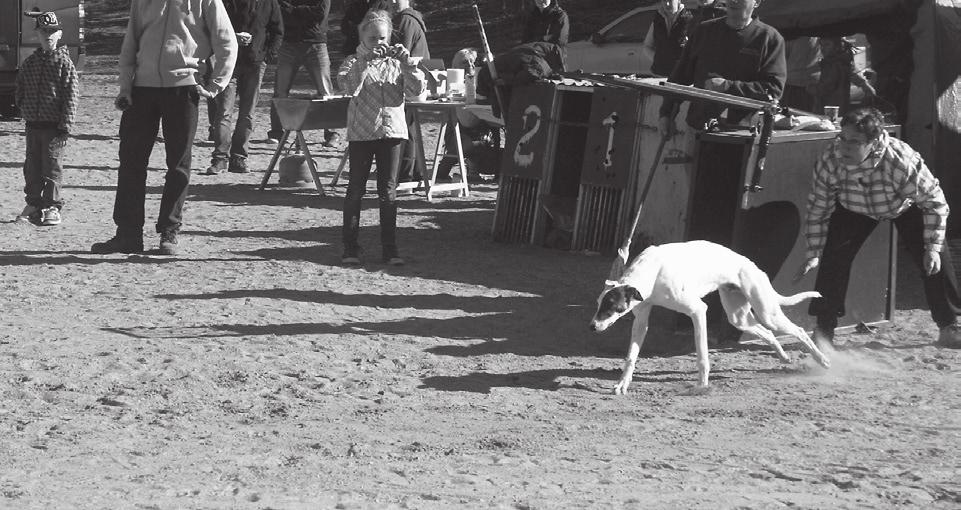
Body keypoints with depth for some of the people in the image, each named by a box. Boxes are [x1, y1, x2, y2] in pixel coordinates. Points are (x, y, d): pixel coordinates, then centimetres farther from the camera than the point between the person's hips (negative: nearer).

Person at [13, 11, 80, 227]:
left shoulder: (64, 62, -7)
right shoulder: (30, 62, 9)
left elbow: (72, 96, -10)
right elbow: (19, 89, 22)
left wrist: (65, 127, -15)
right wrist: (24, 108, 8)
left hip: (54, 126, -5)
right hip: (32, 124, 5)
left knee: (52, 166, -3)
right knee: (32, 166, 11)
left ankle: (52, 207, 5)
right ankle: (33, 204, 22)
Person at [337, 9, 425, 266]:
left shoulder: (396, 62, 7)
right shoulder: (354, 62, 0)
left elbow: (417, 88, -5)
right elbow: (349, 87, -20)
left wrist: (406, 62, -17)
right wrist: (366, 60, -27)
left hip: (391, 130, 2)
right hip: (361, 132, -2)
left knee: (388, 190, 4)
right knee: (356, 189, 2)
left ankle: (390, 247, 8)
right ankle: (350, 247, 7)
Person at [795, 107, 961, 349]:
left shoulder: (903, 160, -42)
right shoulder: (828, 162, -34)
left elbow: (934, 201, -25)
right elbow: (817, 209, -16)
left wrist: (933, 247, -27)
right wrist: (813, 254, -18)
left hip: (905, 206, -2)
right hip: (854, 209, 2)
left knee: (935, 261, -11)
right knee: (834, 256, -16)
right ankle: (824, 327, -3)